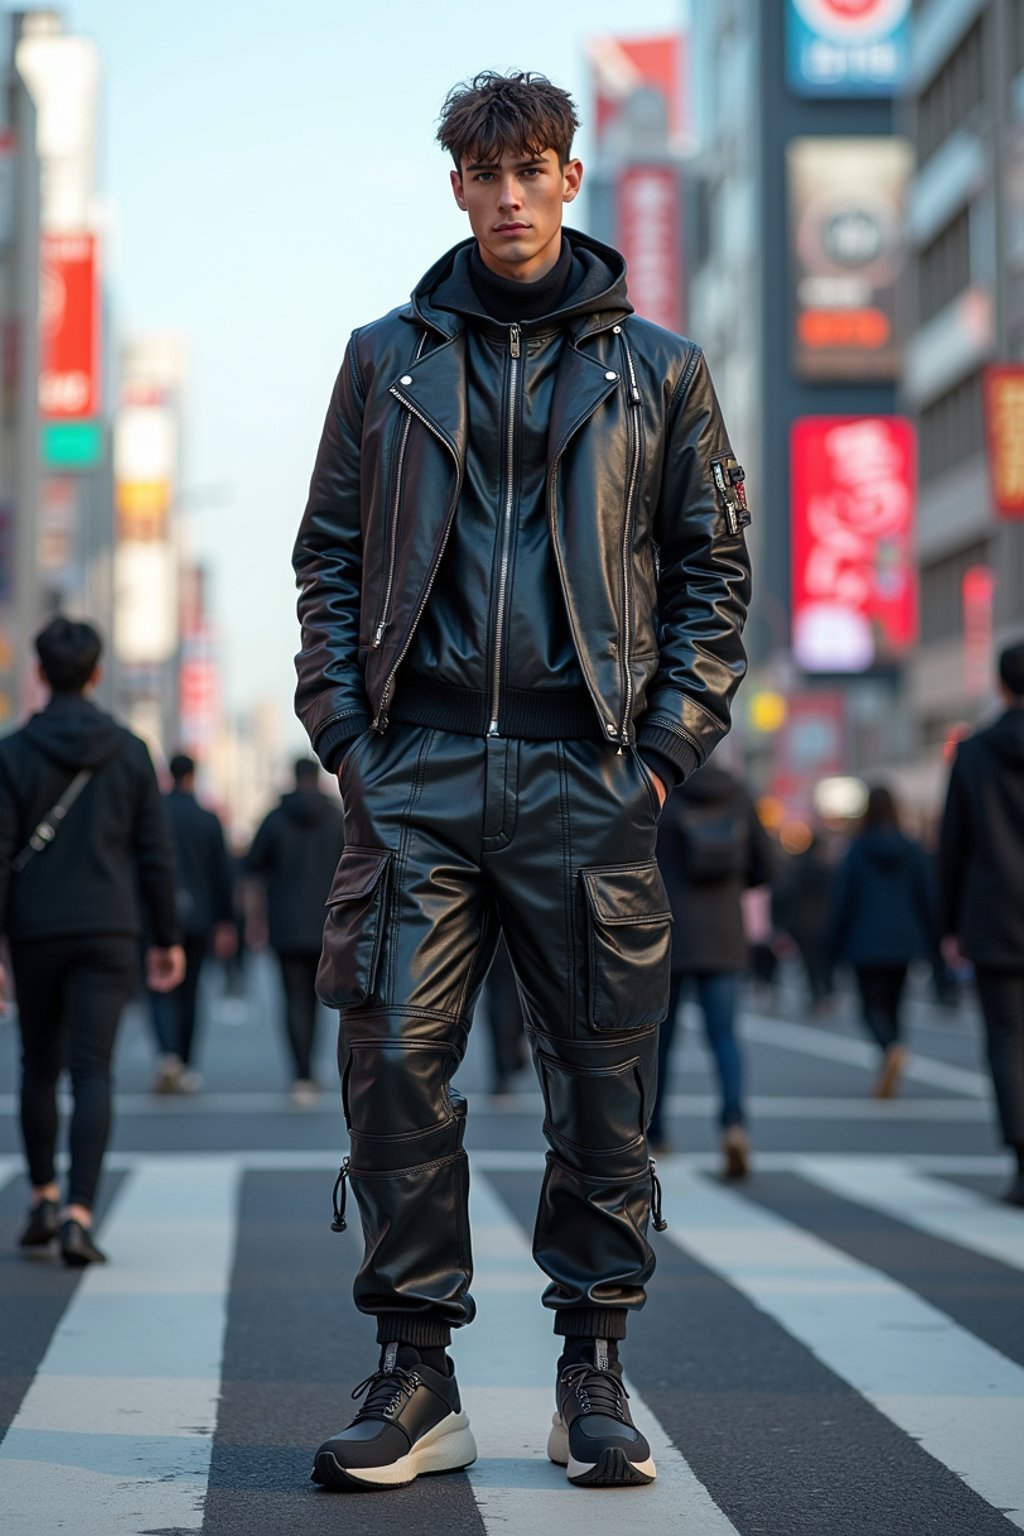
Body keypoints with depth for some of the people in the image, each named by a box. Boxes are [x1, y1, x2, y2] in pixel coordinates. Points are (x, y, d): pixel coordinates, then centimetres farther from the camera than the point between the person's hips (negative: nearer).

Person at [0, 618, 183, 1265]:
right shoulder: (130, 752, 0)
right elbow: (155, 853, 1)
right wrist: (168, 938, 10)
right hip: (108, 936, 0)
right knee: (92, 1072, -5)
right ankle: (79, 1215, -16)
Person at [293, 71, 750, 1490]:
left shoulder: (657, 369, 11)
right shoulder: (388, 359, 13)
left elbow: (713, 565, 10)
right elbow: (329, 553, 14)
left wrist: (668, 743, -1)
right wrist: (343, 724, 1)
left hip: (586, 772, 0)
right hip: (417, 771, 1)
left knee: (603, 1079, 2)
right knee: (396, 1063, -6)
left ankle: (595, 1375, 13)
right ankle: (416, 1377, 3)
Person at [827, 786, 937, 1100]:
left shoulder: (857, 850, -6)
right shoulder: (912, 850, 1)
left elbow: (842, 900, -4)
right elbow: (927, 899, 2)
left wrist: (835, 945, 4)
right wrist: (931, 942, 10)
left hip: (866, 944, -3)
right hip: (902, 942, 3)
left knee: (873, 1006, -2)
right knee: (893, 1006, 14)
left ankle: (893, 1048, -32)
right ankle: (887, 1076, 12)